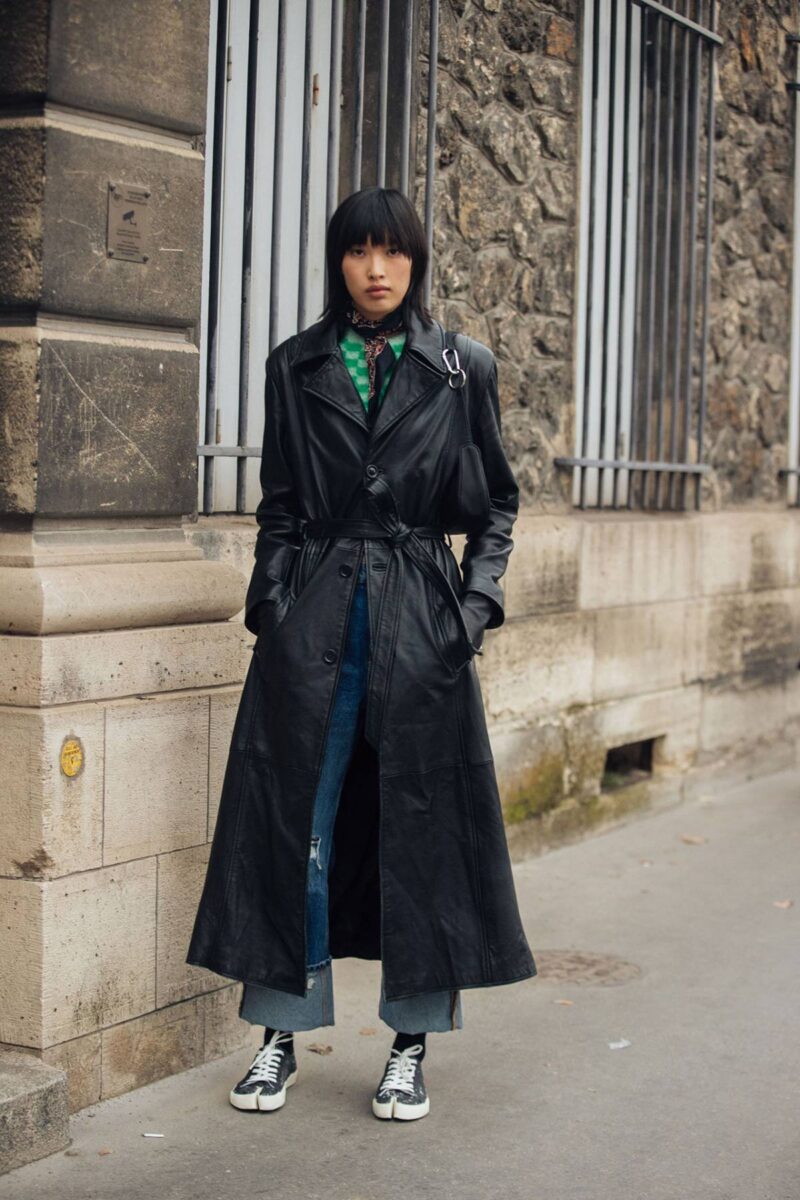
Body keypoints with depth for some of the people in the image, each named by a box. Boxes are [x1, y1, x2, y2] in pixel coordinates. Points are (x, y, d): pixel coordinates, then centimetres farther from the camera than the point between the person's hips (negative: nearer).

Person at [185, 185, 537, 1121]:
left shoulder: (463, 368, 6)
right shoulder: (296, 367, 8)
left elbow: (496, 503, 10)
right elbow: (277, 508, 10)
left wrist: (477, 599, -2)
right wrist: (271, 606, 0)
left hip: (420, 622, -1)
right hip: (313, 623, 1)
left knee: (421, 825, 2)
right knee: (295, 825, 2)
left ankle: (410, 1049, 13)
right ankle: (280, 1036, 14)